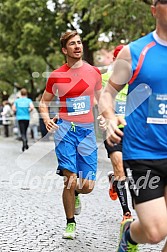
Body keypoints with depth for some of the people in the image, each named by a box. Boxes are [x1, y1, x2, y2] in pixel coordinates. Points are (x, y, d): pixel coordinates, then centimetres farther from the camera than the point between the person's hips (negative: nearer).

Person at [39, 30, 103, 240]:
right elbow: (44, 101, 13)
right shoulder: (56, 76, 1)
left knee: (87, 186, -2)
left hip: (87, 130, 2)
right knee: (70, 180, -10)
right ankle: (70, 223, 11)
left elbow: (101, 99, 18)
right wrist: (47, 119, -6)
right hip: (65, 130, -2)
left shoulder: (93, 72, 5)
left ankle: (75, 194, 36)